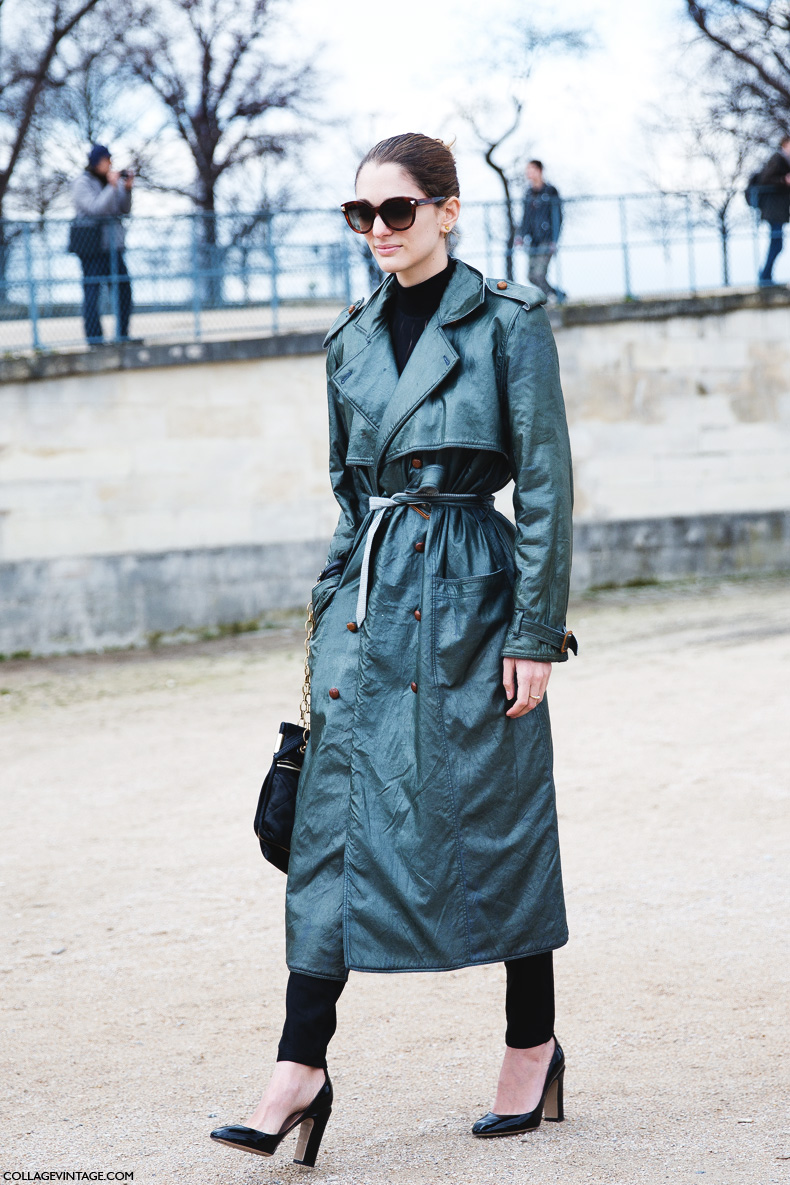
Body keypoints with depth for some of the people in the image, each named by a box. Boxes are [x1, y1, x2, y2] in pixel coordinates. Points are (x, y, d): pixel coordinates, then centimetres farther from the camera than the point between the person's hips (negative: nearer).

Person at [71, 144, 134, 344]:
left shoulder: (109, 180, 14)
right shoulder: (82, 183, -6)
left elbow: (124, 209, 13)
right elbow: (95, 208, -19)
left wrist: (127, 189, -3)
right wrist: (112, 187, -21)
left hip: (112, 244, 7)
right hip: (91, 245, -7)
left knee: (124, 288, 5)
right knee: (91, 289, -6)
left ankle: (122, 335, 13)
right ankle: (94, 337, -5)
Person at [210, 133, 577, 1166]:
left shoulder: (508, 321, -5)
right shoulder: (352, 340, 11)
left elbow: (545, 482, -7)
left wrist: (534, 632, -11)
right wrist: (330, 620, 14)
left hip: (472, 595, -5)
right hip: (368, 597, 5)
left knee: (495, 817, 4)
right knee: (338, 815, -3)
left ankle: (533, 1043, 20)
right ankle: (302, 1067, -6)